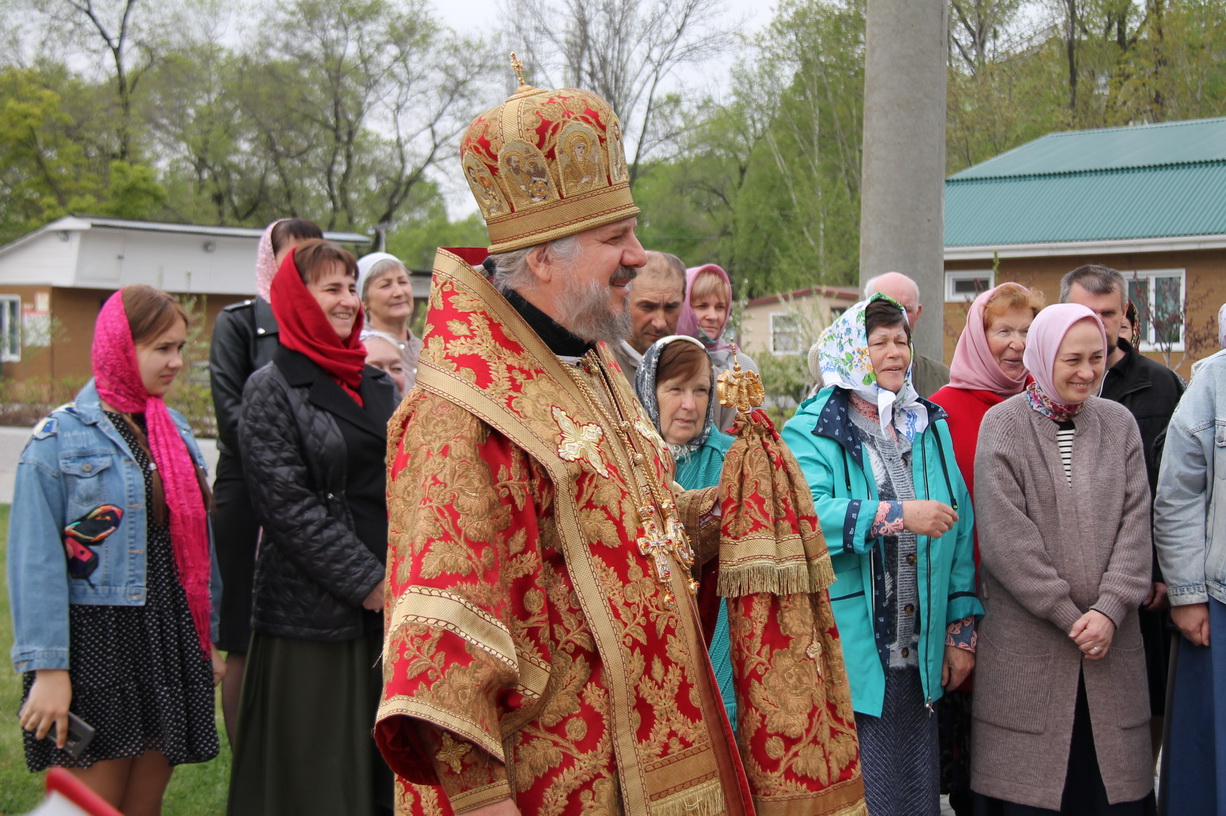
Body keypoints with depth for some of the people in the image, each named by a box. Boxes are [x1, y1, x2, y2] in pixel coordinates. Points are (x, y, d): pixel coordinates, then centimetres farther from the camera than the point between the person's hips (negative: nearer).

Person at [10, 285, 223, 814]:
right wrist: (47, 667, -16)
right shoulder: (60, 438, -8)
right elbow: (35, 562, -12)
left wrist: (209, 640, 15)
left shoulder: (175, 431, 11)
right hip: (96, 645, -6)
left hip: (170, 645, 6)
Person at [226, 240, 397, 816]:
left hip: (385, 602, 6)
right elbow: (287, 505, -12)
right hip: (312, 612, -6)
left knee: (380, 765, 10)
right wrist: (369, 585, -13)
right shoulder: (272, 389, -6)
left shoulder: (377, 384, 13)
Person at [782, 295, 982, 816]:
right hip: (851, 656, -5)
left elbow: (959, 528, 11)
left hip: (919, 658, 5)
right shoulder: (813, 431, -5)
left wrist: (961, 627, 6)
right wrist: (896, 514, -24)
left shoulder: (930, 426, 13)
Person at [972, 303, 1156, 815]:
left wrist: (1110, 609, -10)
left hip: (1111, 639, 3)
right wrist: (1070, 616, -11)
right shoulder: (1003, 426, -1)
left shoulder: (1118, 423, 10)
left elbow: (1135, 522, 3)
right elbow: (1006, 538, -9)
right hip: (1026, 646, -3)